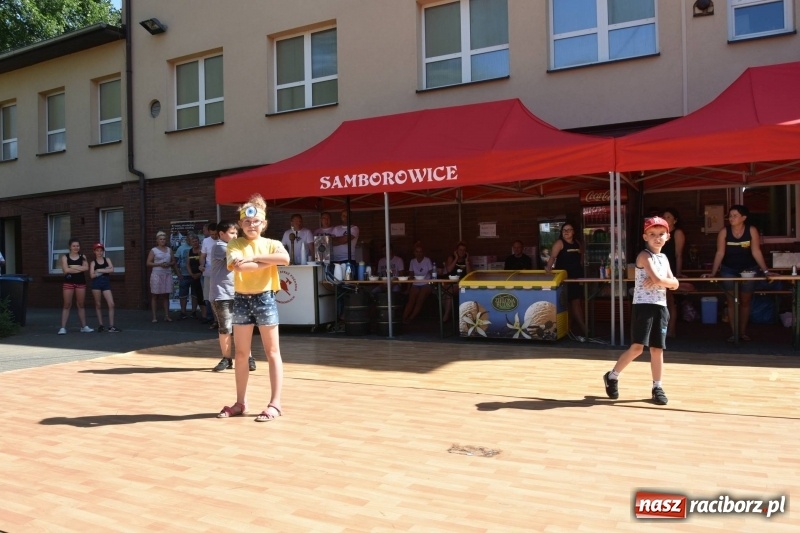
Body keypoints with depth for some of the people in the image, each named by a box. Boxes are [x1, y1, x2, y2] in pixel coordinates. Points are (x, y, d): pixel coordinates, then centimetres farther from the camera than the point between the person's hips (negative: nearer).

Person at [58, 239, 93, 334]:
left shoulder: (82, 256, 8)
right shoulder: (65, 257, 2)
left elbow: (86, 268, -8)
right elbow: (66, 270, -13)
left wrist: (73, 267, -11)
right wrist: (80, 269, -8)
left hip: (81, 283, 2)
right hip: (68, 283, -2)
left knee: (80, 305, 8)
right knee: (67, 305, -3)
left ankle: (84, 327, 12)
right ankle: (63, 327, -2)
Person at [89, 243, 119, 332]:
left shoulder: (107, 260, 10)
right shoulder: (93, 262, 4)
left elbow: (112, 269, -5)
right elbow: (92, 275, -6)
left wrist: (99, 270, -8)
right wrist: (105, 270, -8)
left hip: (106, 283, 1)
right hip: (96, 284, -1)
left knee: (111, 304, -8)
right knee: (98, 305, 5)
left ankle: (111, 326, -6)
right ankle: (101, 325, 14)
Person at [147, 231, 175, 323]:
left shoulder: (169, 249, 12)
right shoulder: (153, 250, 2)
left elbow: (173, 261, 17)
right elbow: (148, 263, -2)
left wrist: (169, 264, -5)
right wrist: (159, 264, -14)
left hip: (167, 274, 3)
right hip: (157, 274, -3)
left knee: (166, 295, 4)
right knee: (155, 295, 0)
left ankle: (167, 316, 6)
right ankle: (154, 317, 1)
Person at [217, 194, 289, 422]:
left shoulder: (271, 244, 0)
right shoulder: (235, 244, 3)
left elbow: (285, 258, -23)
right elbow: (239, 266, -19)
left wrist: (255, 257, -20)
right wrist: (268, 262, -15)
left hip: (265, 299, -2)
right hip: (241, 300, 2)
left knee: (272, 353, 3)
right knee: (241, 354, 10)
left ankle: (275, 403, 8)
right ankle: (240, 402, 22)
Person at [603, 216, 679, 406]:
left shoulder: (664, 258, 17)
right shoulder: (644, 256, -7)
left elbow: (675, 284, 11)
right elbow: (658, 279, -20)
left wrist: (661, 281, -7)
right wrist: (667, 281, 1)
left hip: (661, 307, 7)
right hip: (643, 306, -7)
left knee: (657, 348, 8)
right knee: (637, 347, -11)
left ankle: (657, 387, 16)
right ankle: (612, 375, 6)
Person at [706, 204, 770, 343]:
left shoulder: (752, 230, -13)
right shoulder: (724, 232, -11)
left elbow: (756, 252, -13)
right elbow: (720, 253, -10)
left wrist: (765, 271, -19)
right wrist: (713, 273, -15)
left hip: (748, 270, 0)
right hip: (728, 270, 0)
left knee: (745, 302, 10)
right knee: (732, 302, 3)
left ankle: (743, 332, 21)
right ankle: (733, 333, 7)